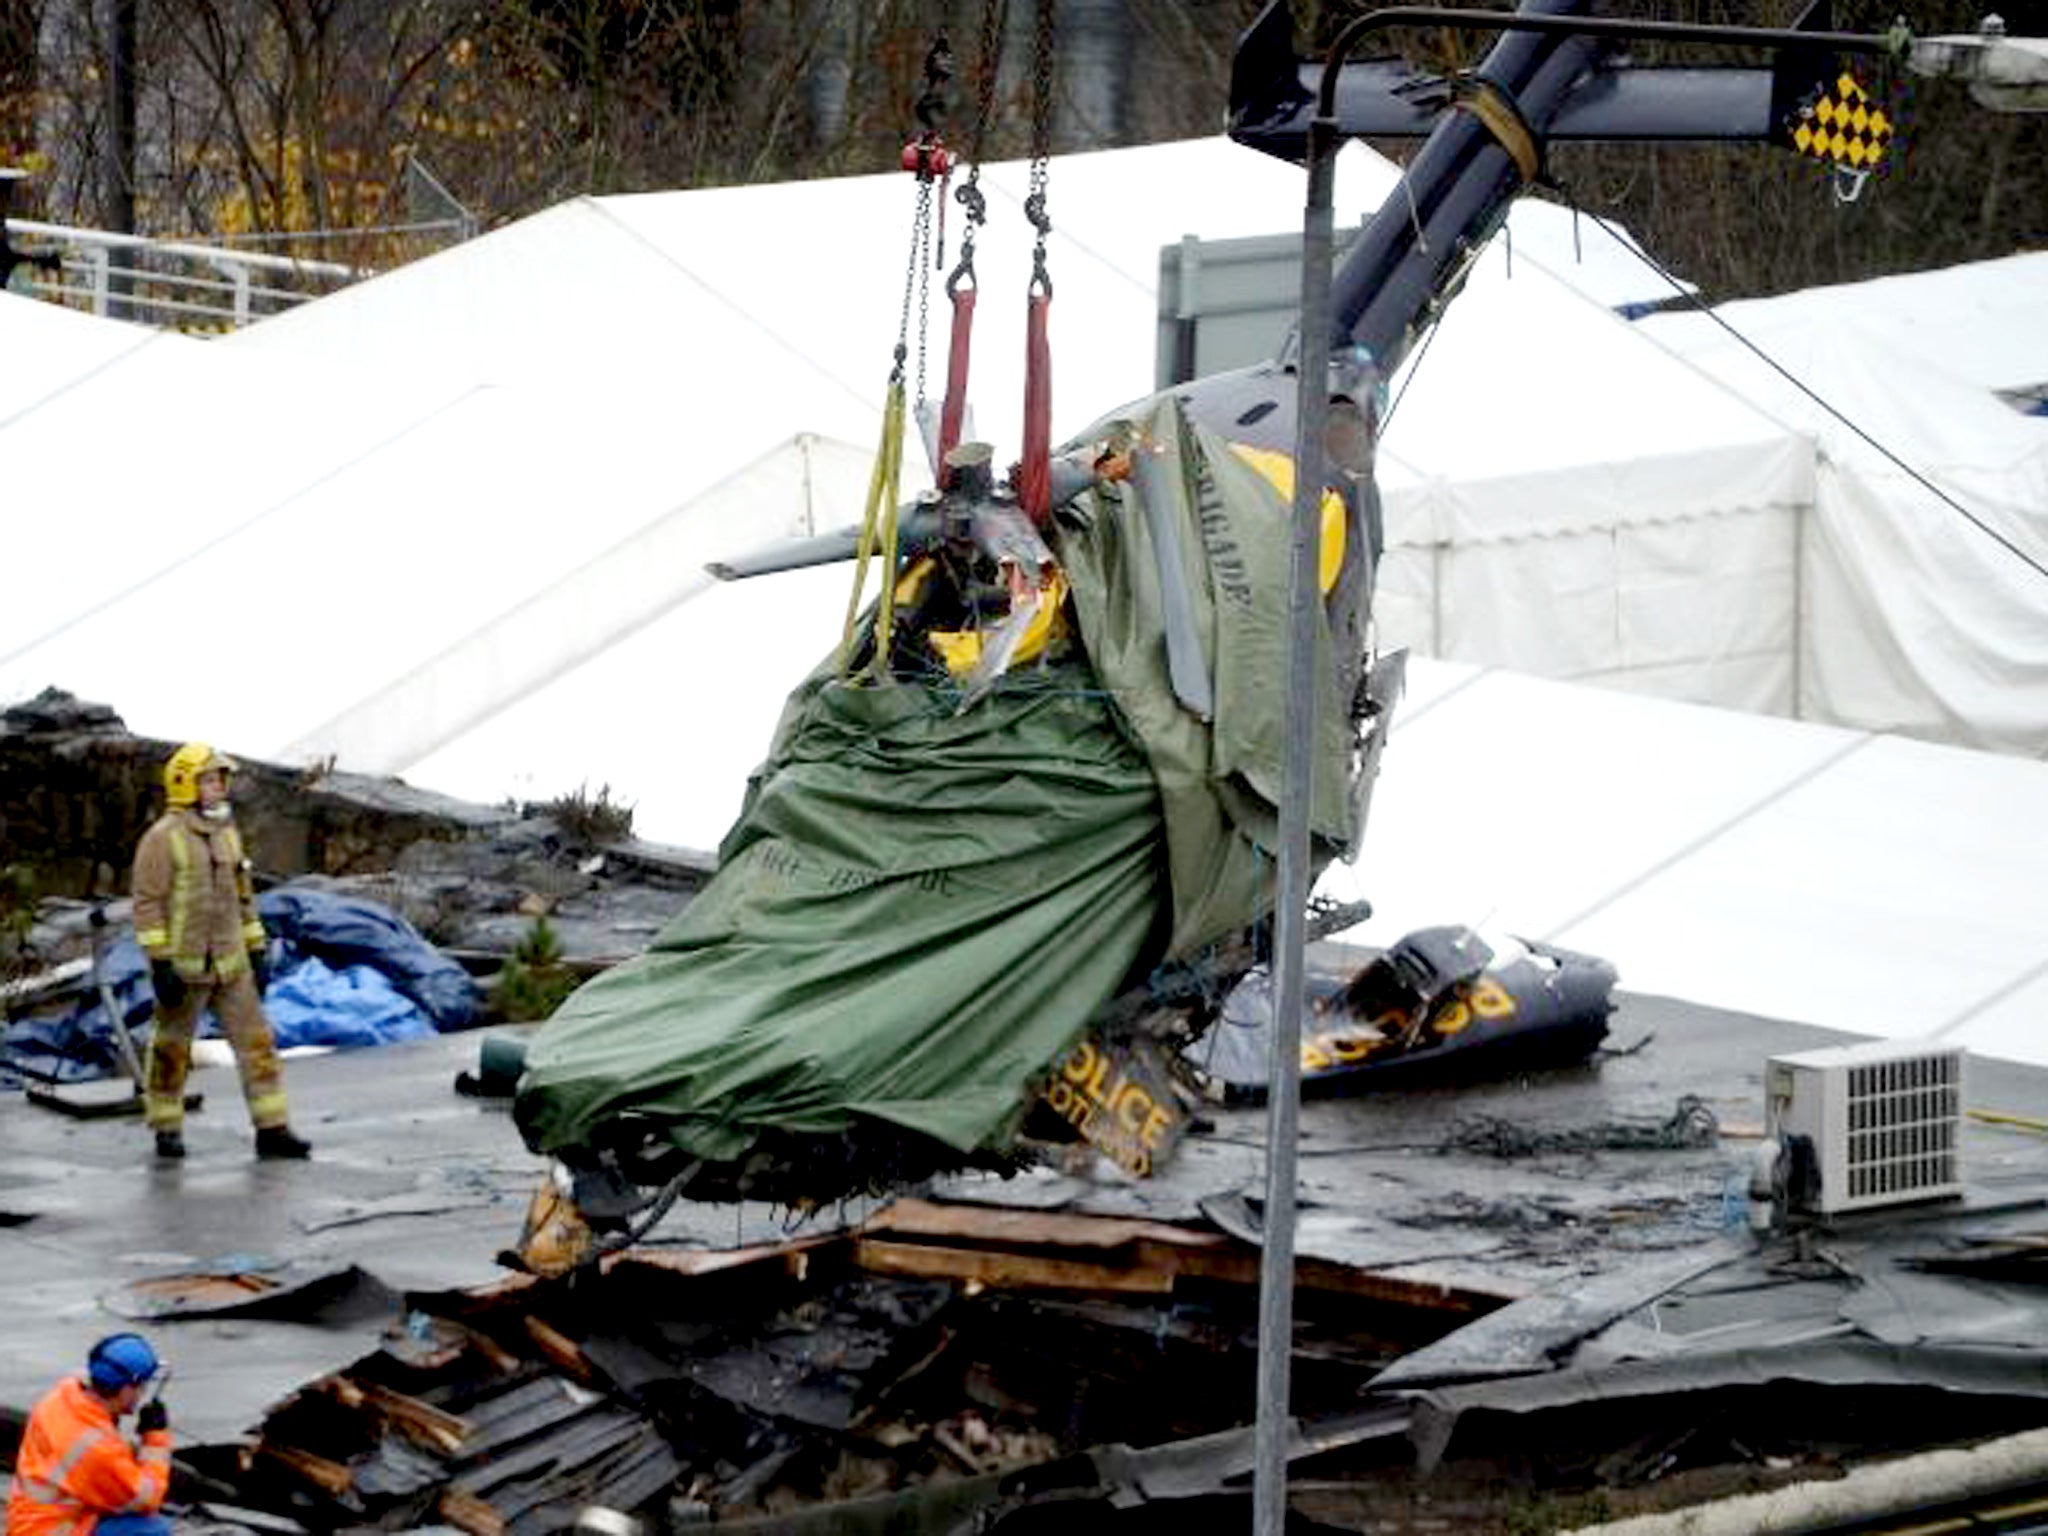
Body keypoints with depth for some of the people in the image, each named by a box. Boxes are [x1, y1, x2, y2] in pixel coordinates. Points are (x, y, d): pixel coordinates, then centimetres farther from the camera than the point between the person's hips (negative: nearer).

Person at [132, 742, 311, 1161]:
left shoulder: (227, 834, 12)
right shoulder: (164, 838, -10)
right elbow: (148, 904, -14)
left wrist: (258, 953, 15)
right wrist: (160, 964, -19)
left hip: (230, 966, 6)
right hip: (183, 966, -6)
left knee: (256, 1041, -1)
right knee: (172, 1048, 5)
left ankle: (271, 1130, -1)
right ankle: (167, 1131, 18)